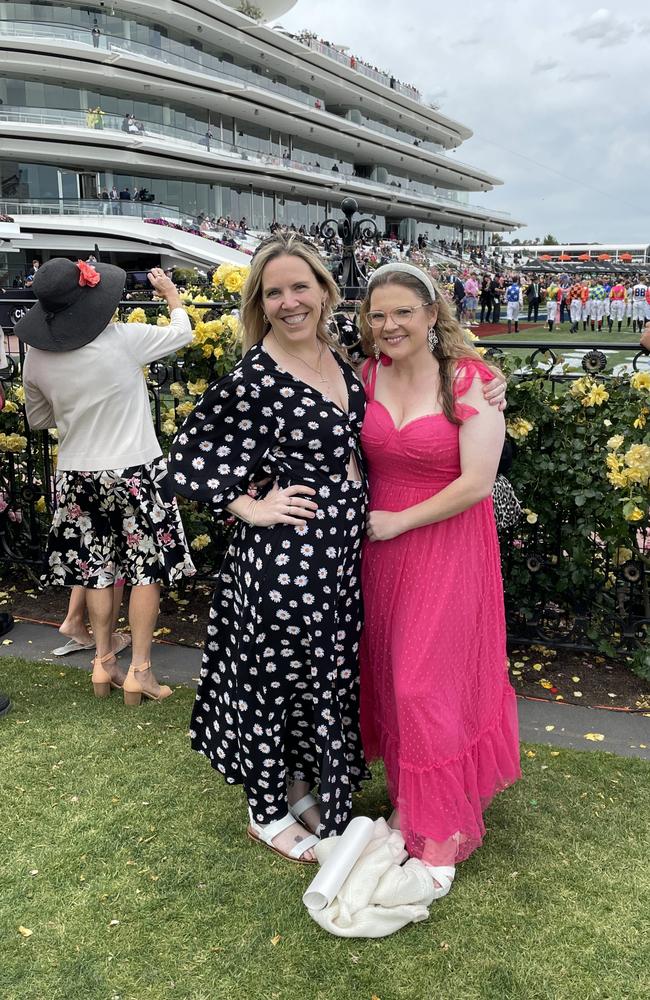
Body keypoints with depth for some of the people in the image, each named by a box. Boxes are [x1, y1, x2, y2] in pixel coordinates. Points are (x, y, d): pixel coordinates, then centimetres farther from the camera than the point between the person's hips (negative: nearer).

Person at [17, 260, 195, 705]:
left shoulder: (36, 358, -5)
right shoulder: (123, 340, -16)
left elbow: (38, 419, 11)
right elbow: (181, 332, 2)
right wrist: (171, 293, 20)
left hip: (79, 477, 4)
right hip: (136, 473, -4)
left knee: (97, 569, 15)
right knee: (147, 569, 7)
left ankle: (104, 663, 23)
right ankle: (140, 670, 11)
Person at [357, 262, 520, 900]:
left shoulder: (469, 382, -13)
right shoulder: (364, 378, 1)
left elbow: (477, 482, -17)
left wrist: (400, 521, -13)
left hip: (447, 551, -5)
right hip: (380, 547, 5)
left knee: (426, 685, -2)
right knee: (390, 677, 13)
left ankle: (441, 835, 17)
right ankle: (408, 801, 36)